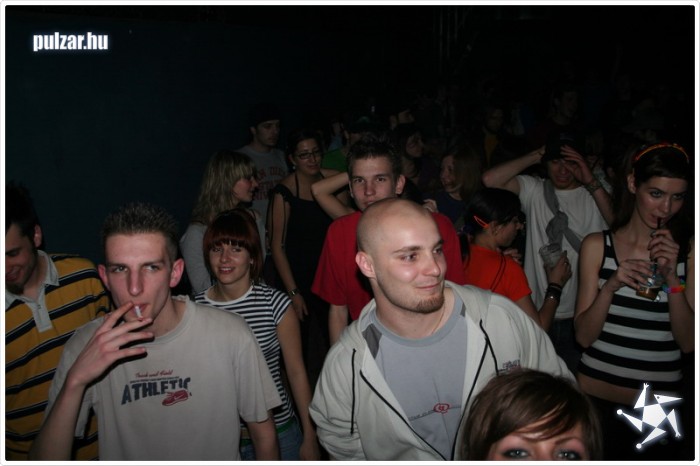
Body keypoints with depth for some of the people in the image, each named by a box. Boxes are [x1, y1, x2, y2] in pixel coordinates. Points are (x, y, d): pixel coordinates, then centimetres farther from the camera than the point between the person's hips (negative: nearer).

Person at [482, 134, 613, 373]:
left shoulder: (593, 194, 1)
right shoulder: (534, 190, 2)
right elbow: (490, 180, -13)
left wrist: (590, 181, -18)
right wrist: (535, 155, -6)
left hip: (579, 317, -1)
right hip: (537, 313, 1)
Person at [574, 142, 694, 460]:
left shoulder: (687, 251, -3)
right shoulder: (597, 245, -4)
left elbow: (688, 343, -6)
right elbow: (584, 336, -6)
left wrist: (672, 277, -18)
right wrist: (611, 286, -22)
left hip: (660, 402, 1)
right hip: (597, 397, 0)